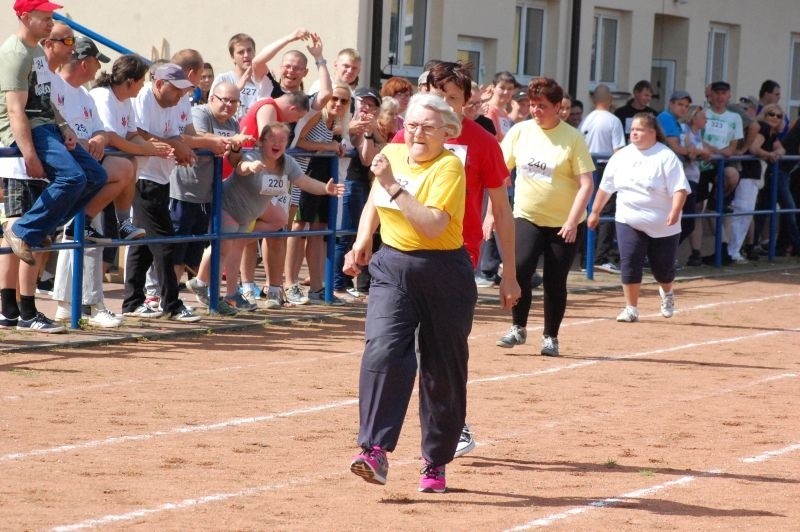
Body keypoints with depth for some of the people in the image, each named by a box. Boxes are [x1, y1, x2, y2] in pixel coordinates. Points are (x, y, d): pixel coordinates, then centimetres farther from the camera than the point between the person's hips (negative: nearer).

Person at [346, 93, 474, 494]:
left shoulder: (449, 167, -13)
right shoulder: (392, 155, 6)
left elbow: (432, 224, -27)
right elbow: (374, 203, 26)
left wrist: (393, 185, -26)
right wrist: (363, 242, 12)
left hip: (443, 274, -4)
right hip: (391, 268, 4)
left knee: (443, 371, 5)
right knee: (383, 351, -18)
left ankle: (435, 462, 19)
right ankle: (374, 450, -22)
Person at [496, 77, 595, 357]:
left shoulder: (573, 138, -9)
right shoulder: (519, 131, 0)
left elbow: (586, 184, -12)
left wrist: (572, 221, -20)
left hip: (564, 222, -2)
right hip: (527, 217, 2)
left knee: (555, 282, 2)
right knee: (520, 269, -17)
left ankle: (550, 337, 20)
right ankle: (518, 328, 0)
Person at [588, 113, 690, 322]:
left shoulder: (666, 157, -11)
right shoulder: (622, 156, 5)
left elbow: (680, 188, -17)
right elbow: (606, 186, 13)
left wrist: (675, 211, -32)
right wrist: (595, 212, 15)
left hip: (662, 225, -3)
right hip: (629, 222, 3)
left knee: (663, 267, 8)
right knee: (629, 265, -7)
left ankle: (666, 293, 41)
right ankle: (631, 309, 5)